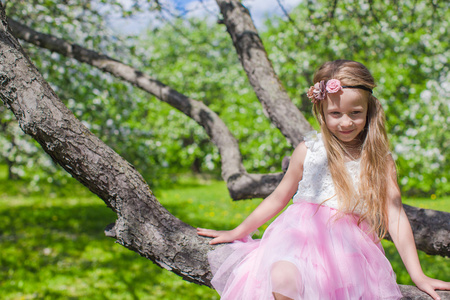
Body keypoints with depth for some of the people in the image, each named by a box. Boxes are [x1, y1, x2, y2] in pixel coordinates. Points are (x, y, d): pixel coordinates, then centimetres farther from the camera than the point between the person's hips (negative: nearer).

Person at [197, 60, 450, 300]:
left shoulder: (380, 160, 7)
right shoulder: (308, 151, 8)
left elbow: (395, 215, 3)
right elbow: (279, 198, 18)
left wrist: (418, 276, -5)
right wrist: (236, 233, 23)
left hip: (352, 247, 1)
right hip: (302, 235, 0)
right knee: (282, 279, -34)